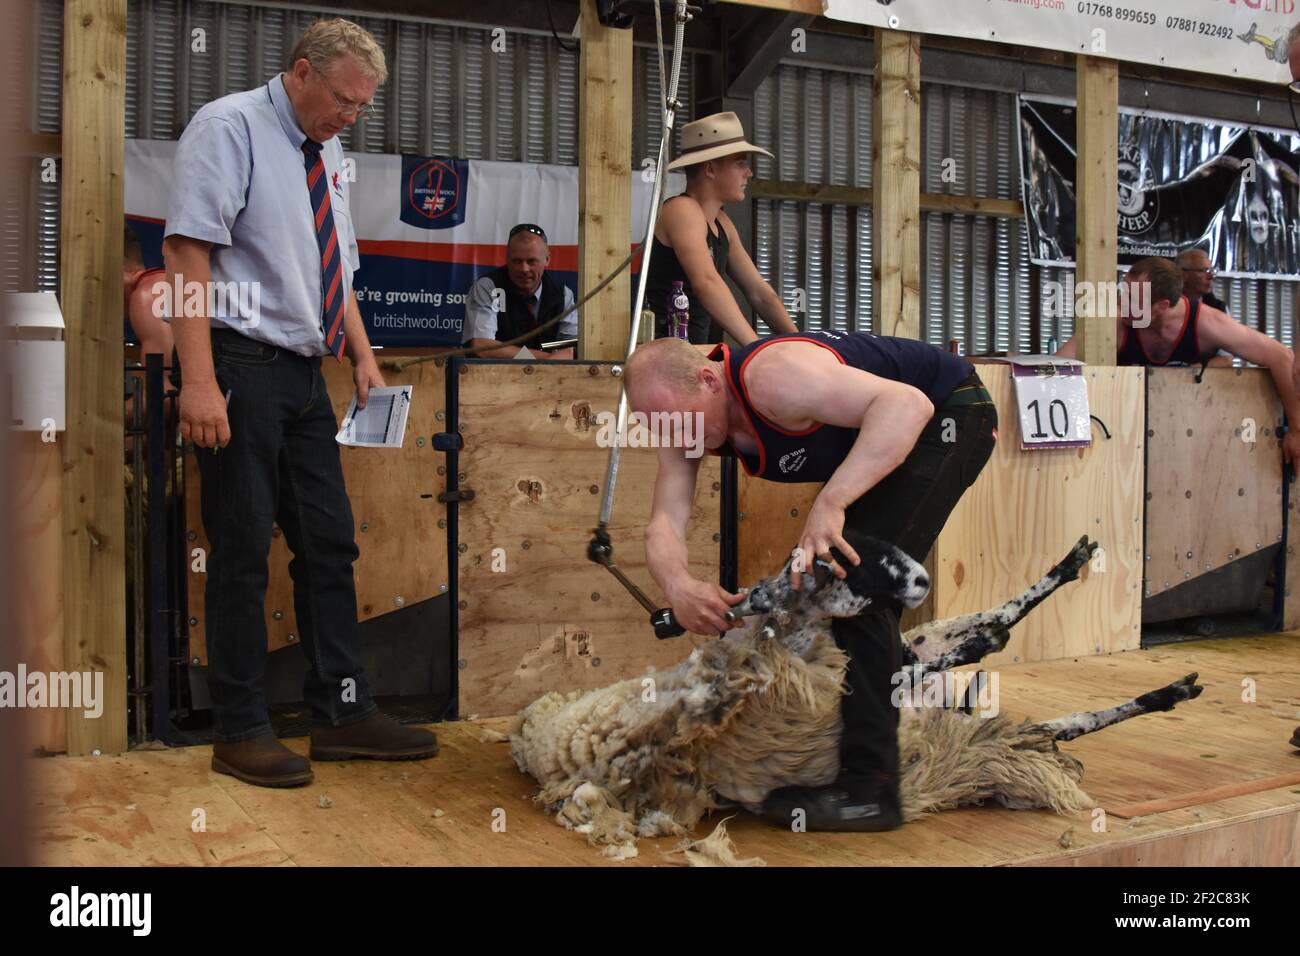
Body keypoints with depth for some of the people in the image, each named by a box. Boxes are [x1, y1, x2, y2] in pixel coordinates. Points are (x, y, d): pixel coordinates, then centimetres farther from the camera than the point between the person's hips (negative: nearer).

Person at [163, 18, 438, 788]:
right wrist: (199, 380, -24)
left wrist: (363, 354, 11)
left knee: (330, 544, 8)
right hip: (242, 370, -8)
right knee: (243, 552, -2)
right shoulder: (230, 128, -7)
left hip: (305, 374, 8)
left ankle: (343, 713, 17)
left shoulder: (329, 155, 16)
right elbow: (188, 249, -16)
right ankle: (240, 731, 9)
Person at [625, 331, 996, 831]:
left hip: (945, 414, -9)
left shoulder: (771, 377, -35)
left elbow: (907, 404, -45)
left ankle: (869, 788, -18)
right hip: (872, 431, 9)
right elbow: (664, 524, -17)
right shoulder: (684, 407, -9)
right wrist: (679, 585, -39)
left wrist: (830, 502, -52)